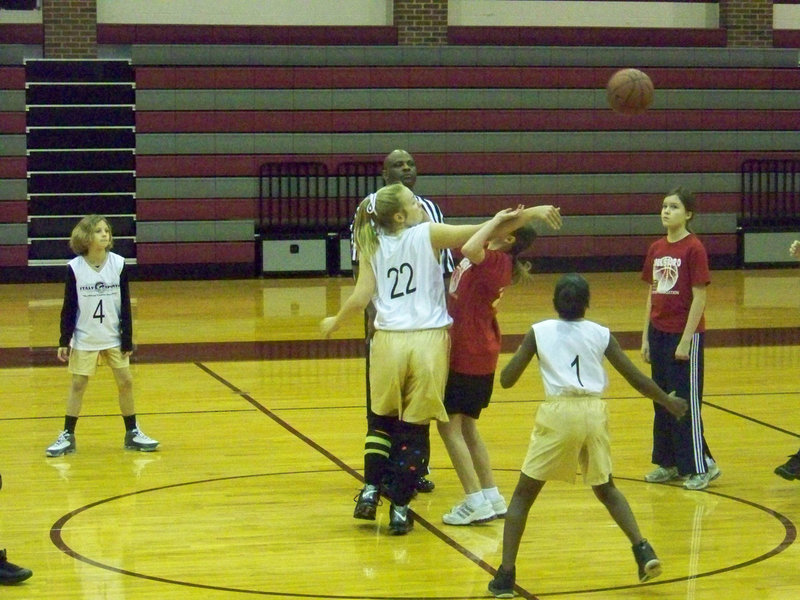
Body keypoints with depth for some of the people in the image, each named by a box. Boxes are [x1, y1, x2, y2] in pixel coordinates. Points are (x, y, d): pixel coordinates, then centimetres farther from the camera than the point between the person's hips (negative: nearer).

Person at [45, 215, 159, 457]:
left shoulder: (119, 264, -7)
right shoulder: (74, 268, -10)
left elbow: (125, 305, -3)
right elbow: (69, 307, -5)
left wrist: (127, 339, -3)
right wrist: (64, 341, -7)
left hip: (114, 337, 2)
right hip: (84, 338, -2)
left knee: (125, 382, 4)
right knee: (78, 384, 3)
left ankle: (132, 433, 16)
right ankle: (67, 436, 11)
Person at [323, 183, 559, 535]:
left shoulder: (373, 246, 6)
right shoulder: (429, 234, 0)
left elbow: (361, 297, 0)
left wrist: (335, 322, 18)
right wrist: (531, 213, 3)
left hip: (388, 340, 2)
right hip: (429, 340, -2)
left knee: (384, 420, 22)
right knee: (415, 427, 7)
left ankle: (371, 490, 15)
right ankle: (399, 507, 7)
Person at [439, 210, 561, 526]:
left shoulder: (496, 261, -20)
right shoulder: (489, 257, 7)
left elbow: (469, 248, -39)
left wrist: (495, 221, -25)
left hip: (470, 356, -10)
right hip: (467, 351, 10)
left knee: (450, 424, -6)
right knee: (466, 426, 16)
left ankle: (476, 502, -6)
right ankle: (492, 498, 19)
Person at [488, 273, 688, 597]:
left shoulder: (538, 332, 6)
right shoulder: (601, 334, 11)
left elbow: (506, 380, 7)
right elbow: (637, 379, 13)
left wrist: (523, 351, 25)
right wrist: (669, 402, 29)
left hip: (559, 414, -2)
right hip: (595, 413, 2)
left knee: (523, 495, 10)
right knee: (605, 489, 26)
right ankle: (643, 549, 9)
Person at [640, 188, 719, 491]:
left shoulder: (694, 249, -11)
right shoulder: (656, 249, 8)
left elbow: (699, 298, -13)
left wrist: (686, 340, -15)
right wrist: (646, 337, 10)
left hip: (684, 335, -7)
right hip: (658, 333, 7)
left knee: (686, 401, -2)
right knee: (662, 402, 11)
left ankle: (701, 466, 8)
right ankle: (669, 463, 21)